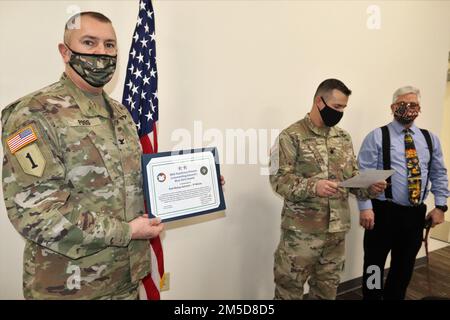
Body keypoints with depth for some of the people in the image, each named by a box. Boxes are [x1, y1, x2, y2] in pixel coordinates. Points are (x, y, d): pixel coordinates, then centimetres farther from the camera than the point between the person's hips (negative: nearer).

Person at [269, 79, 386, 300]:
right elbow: (279, 179, -15)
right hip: (301, 231, -6)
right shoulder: (291, 136, -10)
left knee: (327, 288, 20)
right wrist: (313, 186, -30)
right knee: (289, 288, 7)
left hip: (337, 229, 6)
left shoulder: (343, 137, 10)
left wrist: (370, 188, -7)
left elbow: (352, 176, 13)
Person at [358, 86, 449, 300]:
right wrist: (365, 207, -18)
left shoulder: (430, 139, 10)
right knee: (374, 266, 7)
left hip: (416, 213, 5)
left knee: (404, 267, 18)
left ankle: (394, 298, 37)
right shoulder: (377, 137, -5)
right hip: (383, 211, -4)